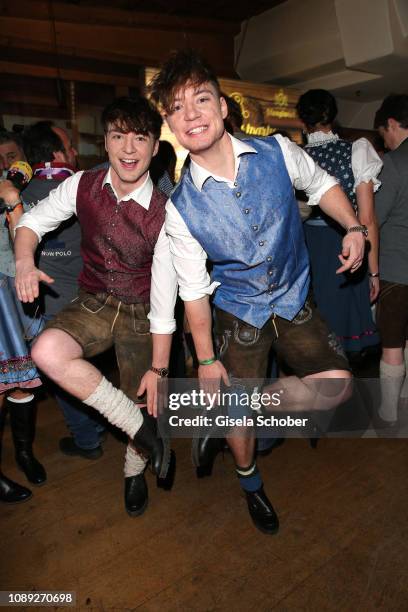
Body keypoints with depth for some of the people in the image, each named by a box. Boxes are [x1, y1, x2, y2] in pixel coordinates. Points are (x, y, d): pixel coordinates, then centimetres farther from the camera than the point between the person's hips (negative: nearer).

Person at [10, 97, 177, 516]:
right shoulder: (83, 186, -9)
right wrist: (24, 262, -16)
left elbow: (164, 298, -17)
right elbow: (32, 221, 6)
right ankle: (143, 430, -11)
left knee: (140, 400, 8)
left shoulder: (163, 214, -19)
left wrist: (158, 367, -13)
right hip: (93, 304, 2)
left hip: (140, 314, -2)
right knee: (47, 352, -29)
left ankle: (134, 471, 45)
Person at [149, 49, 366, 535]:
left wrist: (353, 228, -7)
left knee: (336, 384, -11)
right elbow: (193, 289, -10)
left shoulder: (277, 151, -13)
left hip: (294, 298, 3)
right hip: (238, 312, -2)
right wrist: (206, 359, -6)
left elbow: (321, 185, 8)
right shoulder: (179, 208, -17)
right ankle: (250, 484, 41)